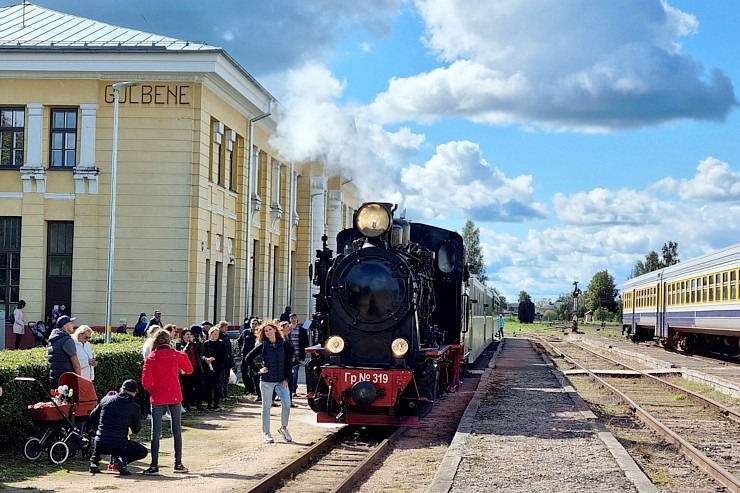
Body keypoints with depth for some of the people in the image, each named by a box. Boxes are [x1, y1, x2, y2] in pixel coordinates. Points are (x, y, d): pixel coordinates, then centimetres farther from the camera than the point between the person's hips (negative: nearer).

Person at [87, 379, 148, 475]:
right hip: (119, 445, -4)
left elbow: (92, 418, 16)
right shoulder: (134, 407, -2)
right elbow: (136, 430, 10)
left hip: (100, 445, 4)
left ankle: (94, 461, 16)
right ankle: (122, 459, -7)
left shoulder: (106, 400, 6)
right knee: (143, 452, 20)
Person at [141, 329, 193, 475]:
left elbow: (145, 381, -9)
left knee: (156, 432, 1)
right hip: (175, 397, 1)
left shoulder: (150, 358, -5)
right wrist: (183, 355, 20)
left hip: (157, 398, -1)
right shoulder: (176, 355, -4)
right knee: (177, 430, 12)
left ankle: (154, 466, -2)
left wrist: (152, 390, 9)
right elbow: (189, 370, 11)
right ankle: (178, 464, 16)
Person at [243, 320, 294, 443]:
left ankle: (283, 427, 11)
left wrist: (286, 379, -4)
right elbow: (249, 358, 4)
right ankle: (266, 433, 13)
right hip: (266, 381, -1)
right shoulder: (262, 346, -1)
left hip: (281, 381, 1)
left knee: (287, 404, -11)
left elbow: (288, 363, 2)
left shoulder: (283, 344, 1)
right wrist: (258, 371, -2)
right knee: (266, 407, 4)